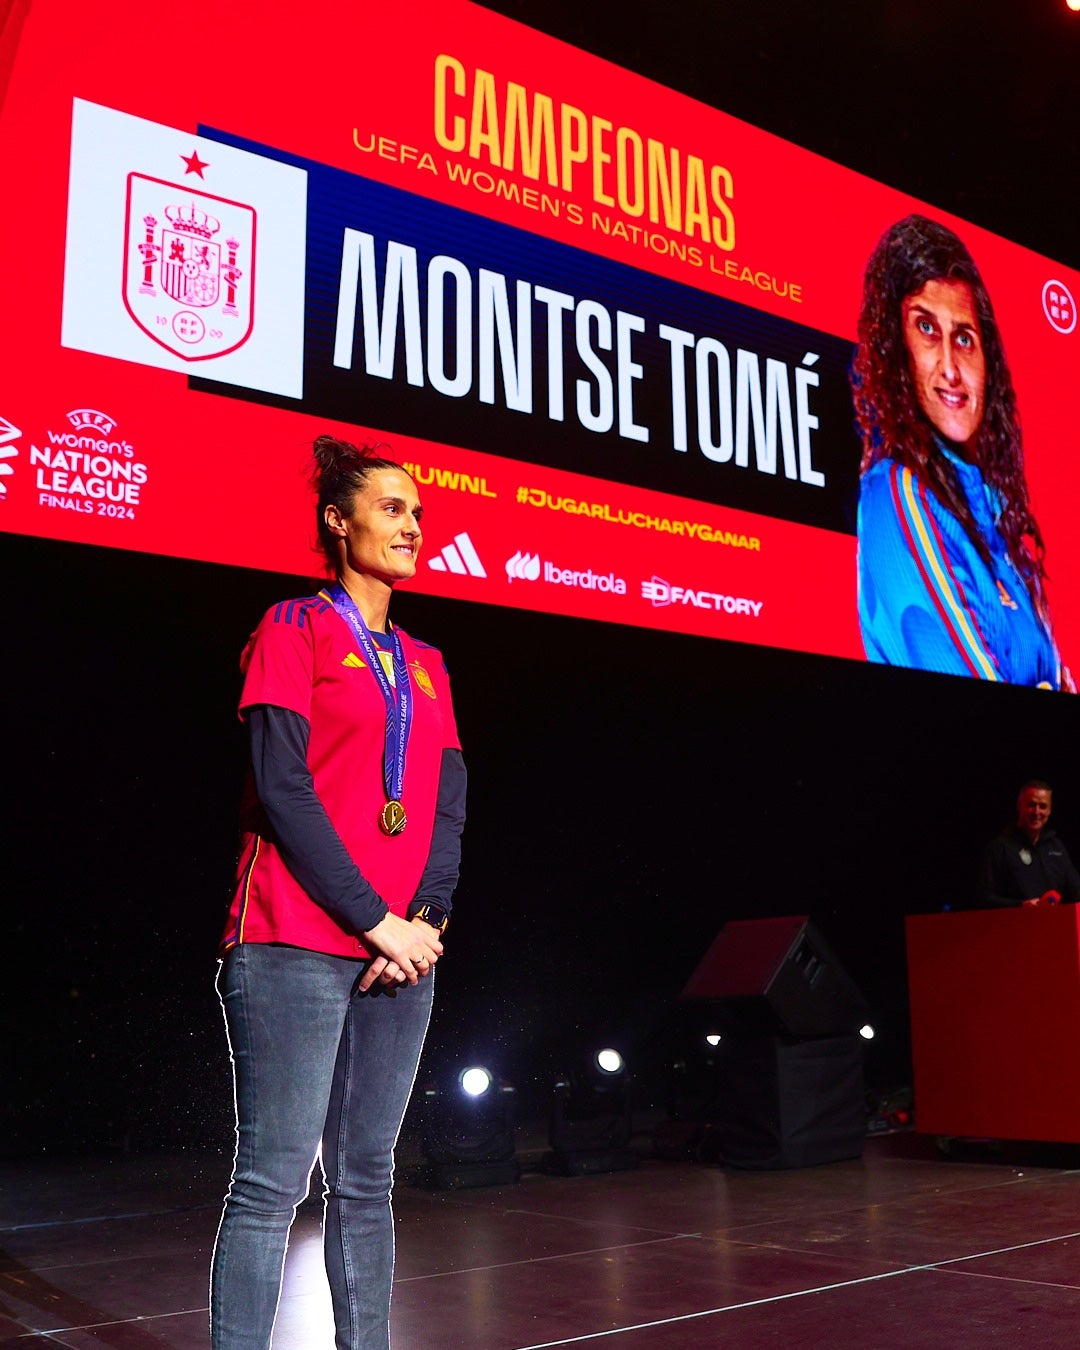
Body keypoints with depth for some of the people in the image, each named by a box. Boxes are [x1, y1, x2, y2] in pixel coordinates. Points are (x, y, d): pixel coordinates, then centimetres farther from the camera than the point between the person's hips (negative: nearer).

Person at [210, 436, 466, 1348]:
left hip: (401, 950, 6)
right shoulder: (296, 629, 3)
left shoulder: (426, 666, 19)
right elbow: (280, 787, -8)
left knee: (367, 1180, 8)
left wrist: (427, 916, -5)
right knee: (274, 1181, -7)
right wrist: (376, 920, -12)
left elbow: (450, 806, 12)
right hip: (297, 944, -5)